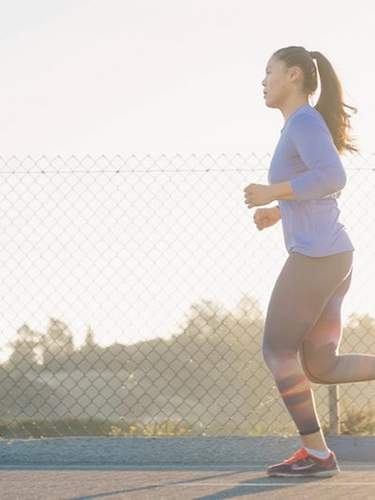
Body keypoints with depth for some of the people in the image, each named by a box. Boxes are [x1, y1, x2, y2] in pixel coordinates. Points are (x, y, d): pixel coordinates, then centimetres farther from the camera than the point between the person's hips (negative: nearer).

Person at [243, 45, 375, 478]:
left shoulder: (305, 121, -9)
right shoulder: (303, 126, 21)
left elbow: (332, 177, -24)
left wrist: (274, 192, -17)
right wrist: (279, 212, 24)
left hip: (314, 258, -10)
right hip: (335, 257, 10)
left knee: (277, 350, 1)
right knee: (321, 367, 8)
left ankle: (315, 452, 3)